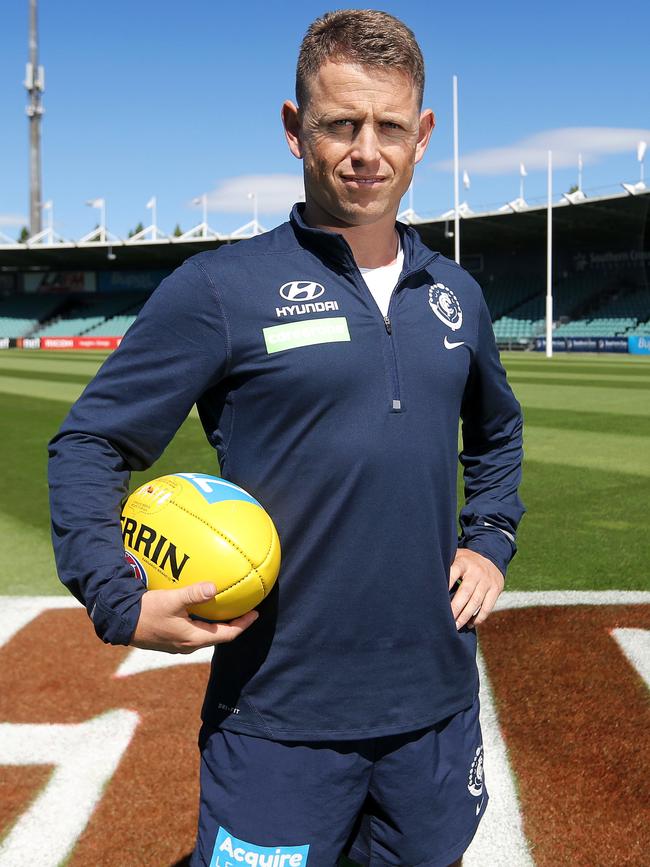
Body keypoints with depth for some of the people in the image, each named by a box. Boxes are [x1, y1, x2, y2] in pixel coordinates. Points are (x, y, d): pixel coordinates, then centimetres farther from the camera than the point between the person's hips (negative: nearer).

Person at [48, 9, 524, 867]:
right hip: (280, 724, -5)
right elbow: (88, 443, -5)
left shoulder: (455, 294, 7)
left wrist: (490, 542, 11)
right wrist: (120, 603, -16)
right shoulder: (220, 289, -10)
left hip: (439, 704, 5)